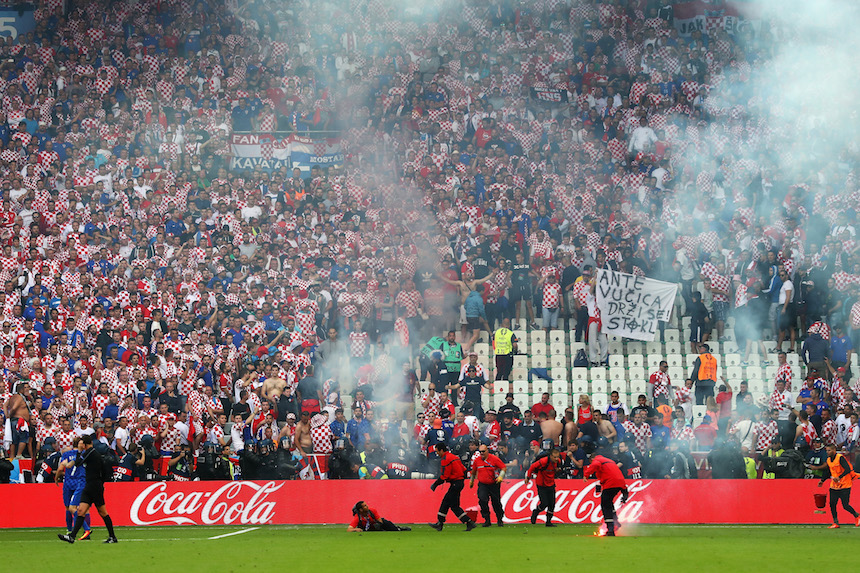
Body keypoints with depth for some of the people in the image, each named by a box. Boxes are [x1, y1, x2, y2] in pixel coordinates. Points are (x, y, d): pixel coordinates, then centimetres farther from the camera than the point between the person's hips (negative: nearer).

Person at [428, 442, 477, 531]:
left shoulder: (445, 459, -14)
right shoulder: (454, 457, 16)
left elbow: (444, 476, -18)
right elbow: (463, 470, 17)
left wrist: (435, 484, -8)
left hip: (455, 483, -10)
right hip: (461, 482, 10)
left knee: (454, 506, -5)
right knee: (445, 502, 14)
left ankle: (469, 523, -9)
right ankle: (439, 524, 19)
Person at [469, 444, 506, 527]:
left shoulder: (494, 458, -11)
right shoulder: (476, 460, 0)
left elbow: (503, 467, -9)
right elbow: (474, 471, 18)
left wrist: (500, 476, -24)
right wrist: (472, 480, 28)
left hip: (494, 484, -2)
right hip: (482, 485, 2)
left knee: (496, 503, 5)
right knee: (482, 500, -18)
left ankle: (500, 520, 25)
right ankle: (487, 520, -8)